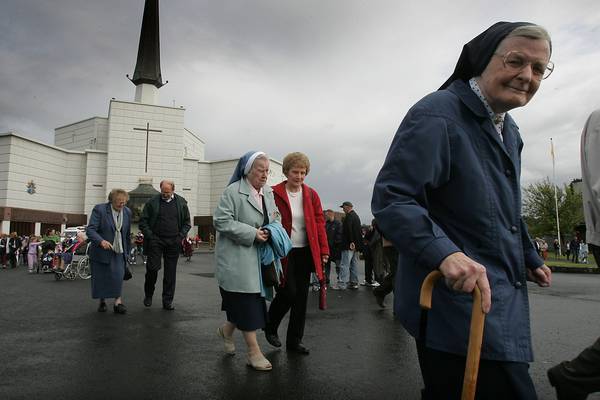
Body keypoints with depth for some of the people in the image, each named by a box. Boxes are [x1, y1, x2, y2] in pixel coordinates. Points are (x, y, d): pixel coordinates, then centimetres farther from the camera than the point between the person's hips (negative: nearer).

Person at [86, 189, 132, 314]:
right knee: (100, 278, 7)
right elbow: (90, 230, -18)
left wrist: (127, 251, 16)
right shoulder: (99, 209, -11)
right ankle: (102, 302, 26)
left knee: (118, 276, -13)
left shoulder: (127, 212, 3)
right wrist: (101, 241, -35)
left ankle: (118, 302, -8)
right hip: (100, 251, -2)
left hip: (118, 252, 2)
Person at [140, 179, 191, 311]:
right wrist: (149, 236, -7)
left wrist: (181, 236, 0)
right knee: (152, 268, -6)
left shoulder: (181, 203, 6)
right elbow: (143, 221, 4)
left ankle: (168, 301, 15)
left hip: (173, 242, 2)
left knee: (170, 272, 5)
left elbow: (187, 222, 13)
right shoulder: (152, 202, 2)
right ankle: (148, 295, 20)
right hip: (156, 241, -2)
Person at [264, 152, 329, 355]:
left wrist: (324, 250, 1)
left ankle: (294, 340, 22)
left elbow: (319, 223, 6)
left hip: (305, 253, 5)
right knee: (288, 293, -7)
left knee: (301, 297, 8)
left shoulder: (311, 195, 6)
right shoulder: (274, 194, -6)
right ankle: (270, 327, 23)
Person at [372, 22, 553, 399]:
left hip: (504, 298, 9)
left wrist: (530, 258, 31)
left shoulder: (510, 130, 16)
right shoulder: (436, 115, -15)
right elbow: (390, 198, -23)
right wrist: (445, 253, -34)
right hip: (459, 297, -9)